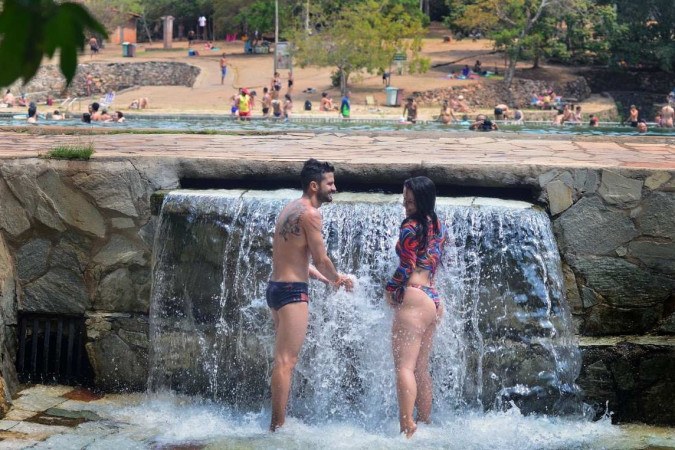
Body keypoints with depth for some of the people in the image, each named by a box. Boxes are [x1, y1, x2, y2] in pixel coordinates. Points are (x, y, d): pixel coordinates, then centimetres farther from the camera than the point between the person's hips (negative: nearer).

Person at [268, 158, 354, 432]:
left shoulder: (290, 209, 17)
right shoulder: (309, 214, -14)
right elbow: (321, 259, -13)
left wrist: (326, 279, 23)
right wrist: (338, 278, 6)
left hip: (276, 287, 10)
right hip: (292, 291, -10)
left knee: (284, 360, 16)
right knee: (286, 361, -8)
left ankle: (278, 422, 21)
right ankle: (279, 425, -6)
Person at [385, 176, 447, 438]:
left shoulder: (411, 226, -10)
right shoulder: (438, 227, 16)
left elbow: (406, 267, -13)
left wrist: (390, 290, 1)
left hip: (414, 299, -9)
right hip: (433, 299, 9)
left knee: (404, 366, -13)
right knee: (420, 368, 15)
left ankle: (407, 428, -22)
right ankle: (425, 422, 18)